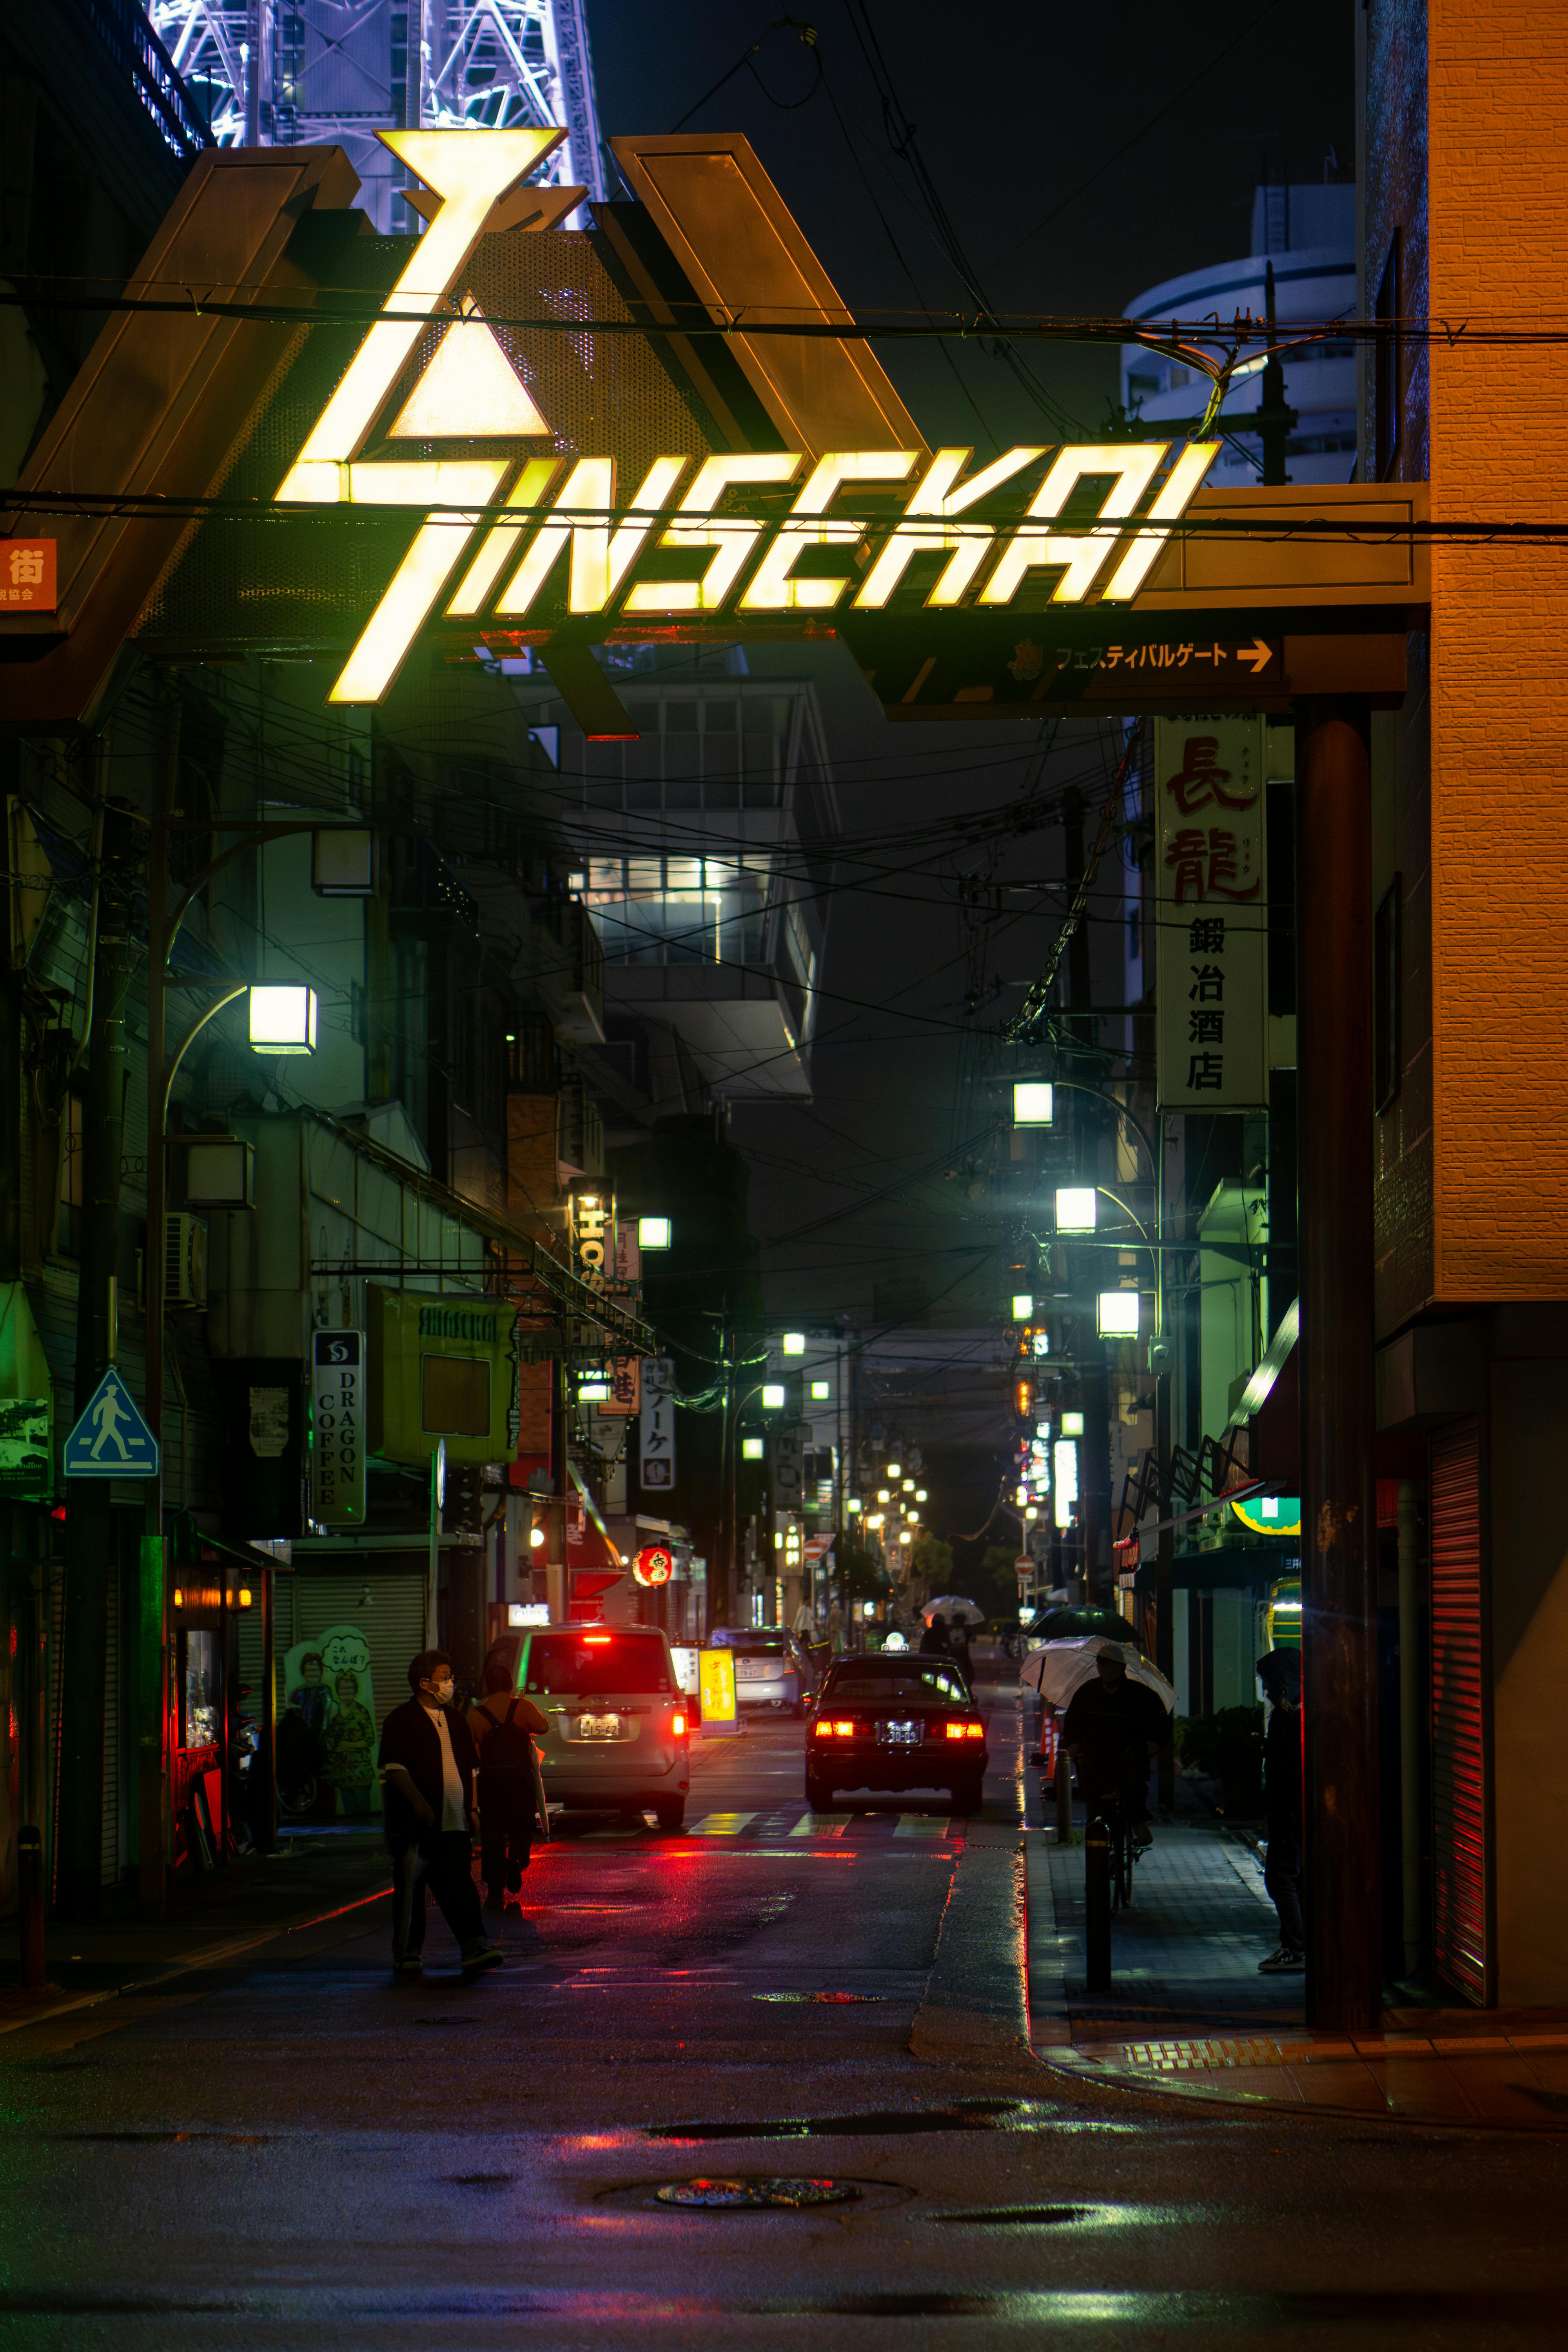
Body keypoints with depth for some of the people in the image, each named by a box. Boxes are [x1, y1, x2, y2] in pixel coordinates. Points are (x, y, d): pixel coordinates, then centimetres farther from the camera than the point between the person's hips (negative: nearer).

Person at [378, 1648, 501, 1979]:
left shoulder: (454, 1720, 18)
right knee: (410, 1889, 2)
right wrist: (418, 1802, -21)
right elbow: (394, 1767, -12)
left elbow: (469, 1767, 24)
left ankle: (473, 1947, -11)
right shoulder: (401, 1721, -3)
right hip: (416, 1826, -5)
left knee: (459, 1886, -4)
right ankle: (407, 1953, 10)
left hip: (455, 1824, 5)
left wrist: (472, 1806, 17)